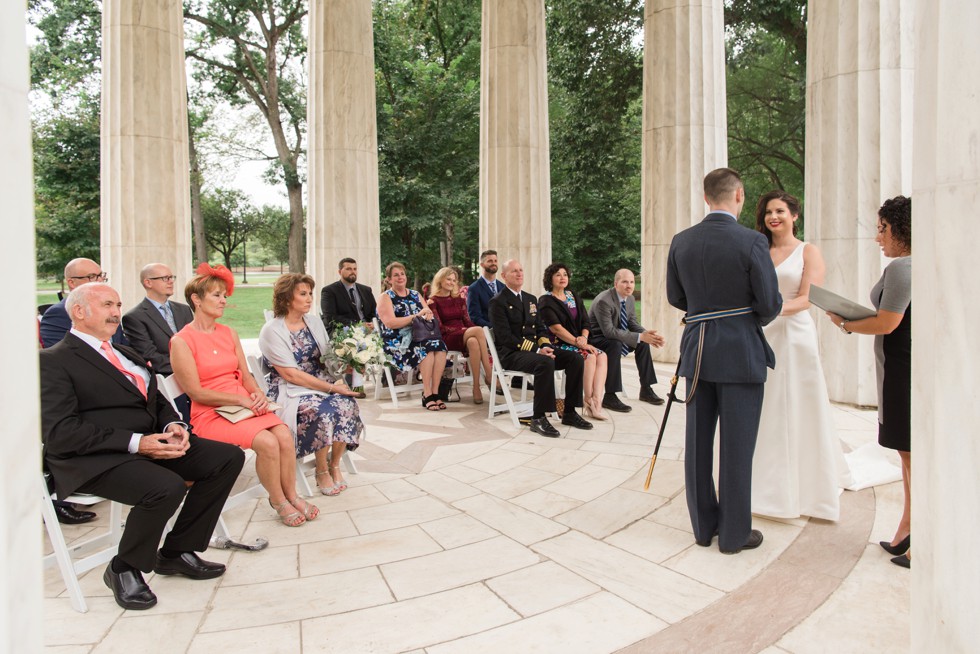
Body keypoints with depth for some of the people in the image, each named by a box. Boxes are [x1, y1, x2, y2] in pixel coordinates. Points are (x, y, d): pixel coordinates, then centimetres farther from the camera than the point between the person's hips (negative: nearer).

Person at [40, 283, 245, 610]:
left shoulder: (126, 354, 23)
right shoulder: (52, 361, -3)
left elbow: (158, 402, 22)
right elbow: (59, 433, -15)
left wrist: (173, 425, -3)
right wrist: (135, 443, -22)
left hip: (150, 442, 8)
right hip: (94, 459, -8)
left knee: (228, 457, -8)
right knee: (167, 487, -34)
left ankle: (176, 552, 5)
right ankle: (123, 570, -3)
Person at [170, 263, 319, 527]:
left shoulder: (229, 333, 14)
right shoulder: (181, 341, -6)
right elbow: (196, 392, -10)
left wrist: (258, 395, -6)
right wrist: (241, 399, -15)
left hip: (246, 405, 5)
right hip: (209, 415, -5)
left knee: (285, 435, -21)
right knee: (267, 441, -27)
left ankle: (291, 495, -4)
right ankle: (278, 501, -5)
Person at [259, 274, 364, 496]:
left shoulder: (314, 322, 9)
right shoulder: (272, 330, -10)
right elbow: (290, 374, -16)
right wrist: (331, 388, -21)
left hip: (322, 382, 6)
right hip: (290, 390, -5)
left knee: (347, 403, -24)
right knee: (322, 411, -32)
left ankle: (334, 465, -6)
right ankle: (322, 470, -9)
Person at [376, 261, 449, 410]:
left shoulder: (415, 295, 20)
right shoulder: (386, 297, 4)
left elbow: (429, 314, 15)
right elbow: (390, 323, -10)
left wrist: (428, 314, -10)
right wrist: (416, 316, -14)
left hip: (420, 337, 5)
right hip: (397, 342, -4)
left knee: (440, 345, -28)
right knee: (427, 348, -32)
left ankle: (435, 392, -26)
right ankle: (427, 395, -26)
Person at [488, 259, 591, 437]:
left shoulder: (531, 299, 20)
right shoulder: (498, 302, -4)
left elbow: (540, 328, 18)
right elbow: (505, 337, -14)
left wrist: (545, 346, -5)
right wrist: (536, 350, -21)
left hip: (535, 349, 8)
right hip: (511, 354, -7)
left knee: (576, 359, -11)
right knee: (545, 363, -36)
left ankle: (569, 413, -4)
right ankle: (538, 418, -28)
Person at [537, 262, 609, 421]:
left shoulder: (574, 297, 16)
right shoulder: (546, 301, -4)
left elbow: (585, 322, 11)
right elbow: (556, 328, -15)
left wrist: (584, 338, -11)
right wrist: (578, 342, -19)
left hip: (578, 342, 6)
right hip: (558, 345, -6)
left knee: (602, 356, -20)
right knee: (589, 357, -28)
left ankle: (596, 402, -27)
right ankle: (588, 401, -16)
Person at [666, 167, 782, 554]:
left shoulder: (681, 242, 1)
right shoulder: (752, 242, -12)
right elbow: (770, 304, -10)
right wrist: (756, 318, 12)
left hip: (697, 349, 4)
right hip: (740, 351, -4)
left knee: (698, 440, 12)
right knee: (737, 445, 5)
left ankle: (704, 525, 25)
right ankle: (734, 534, 17)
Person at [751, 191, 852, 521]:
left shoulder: (808, 252, 2)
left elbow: (806, 299, -9)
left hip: (795, 336, -3)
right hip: (759, 337, 3)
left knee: (799, 411, 2)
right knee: (764, 413, 6)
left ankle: (807, 485, 19)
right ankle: (768, 484, 19)